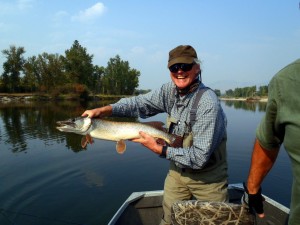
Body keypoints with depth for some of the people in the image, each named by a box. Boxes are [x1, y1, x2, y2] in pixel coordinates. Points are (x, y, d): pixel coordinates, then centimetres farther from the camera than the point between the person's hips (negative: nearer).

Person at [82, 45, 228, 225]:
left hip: (207, 177, -5)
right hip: (177, 171, 5)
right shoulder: (170, 90, -9)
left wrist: (158, 149, -25)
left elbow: (198, 158, -29)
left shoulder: (208, 103, -29)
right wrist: (102, 111, -19)